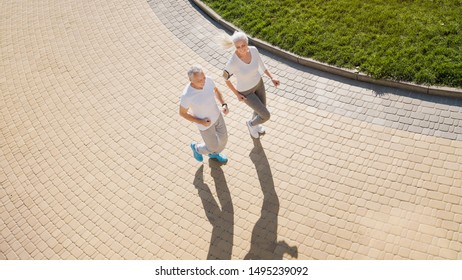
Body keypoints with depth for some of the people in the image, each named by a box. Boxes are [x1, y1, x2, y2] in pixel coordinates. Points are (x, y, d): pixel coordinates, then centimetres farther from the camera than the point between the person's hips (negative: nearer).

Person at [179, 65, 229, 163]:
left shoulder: (207, 79, -24)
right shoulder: (186, 95, -39)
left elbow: (216, 90, 0)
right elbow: (182, 113, -19)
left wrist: (224, 105, -14)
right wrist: (200, 122, -24)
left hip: (216, 114, 5)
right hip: (205, 122, -5)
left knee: (223, 138, 25)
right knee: (214, 146, 17)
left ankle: (213, 153, 60)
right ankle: (197, 148, 52)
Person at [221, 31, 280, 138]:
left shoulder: (253, 50, -24)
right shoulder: (232, 62, -39)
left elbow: (261, 64, -3)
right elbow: (225, 77, -18)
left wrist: (272, 78, -14)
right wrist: (236, 94, -11)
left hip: (257, 82, 5)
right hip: (245, 91, -5)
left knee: (261, 109, 28)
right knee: (266, 116, 4)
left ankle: (254, 124, 63)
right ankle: (251, 123, 39)